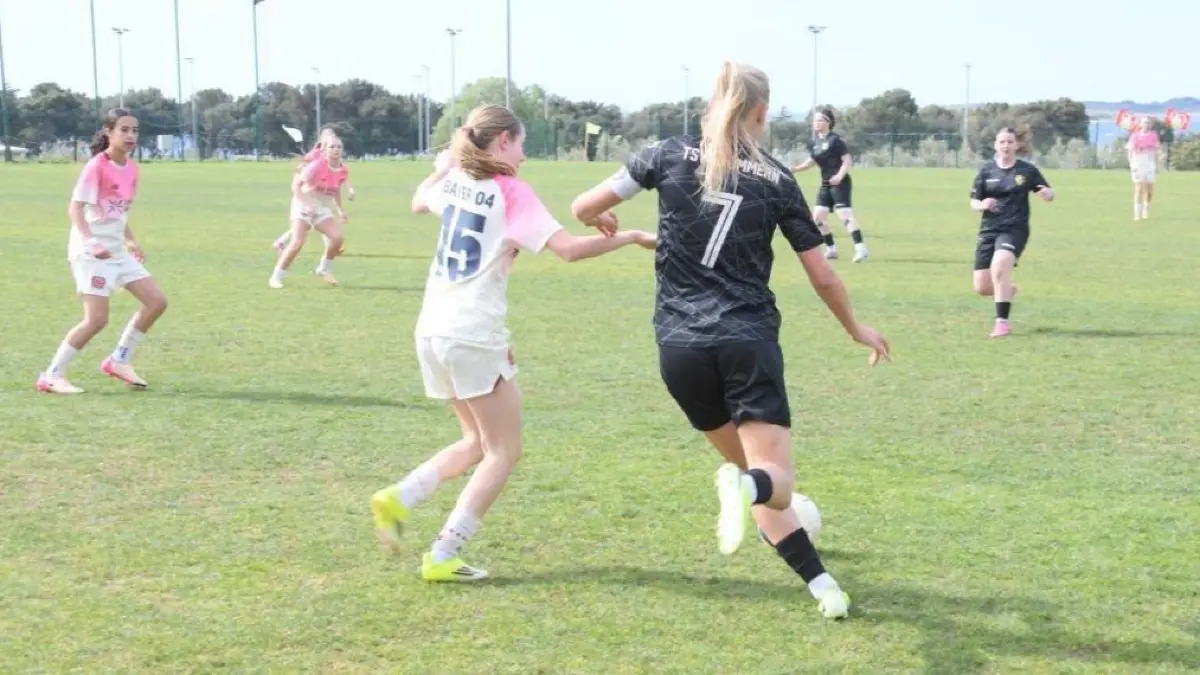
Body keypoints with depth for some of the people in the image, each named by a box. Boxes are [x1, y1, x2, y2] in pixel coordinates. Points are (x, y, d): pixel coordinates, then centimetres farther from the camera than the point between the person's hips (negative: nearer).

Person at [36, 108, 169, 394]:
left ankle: (119, 360, 17)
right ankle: (52, 376, -1)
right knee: (97, 319, -14)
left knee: (157, 301, 5)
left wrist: (131, 241, 18)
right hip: (91, 252, -8)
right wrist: (91, 242, -36)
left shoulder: (131, 168, 8)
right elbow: (75, 209, -22)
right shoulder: (96, 166, -16)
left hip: (117, 250, 8)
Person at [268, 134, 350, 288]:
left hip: (323, 208, 5)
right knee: (297, 243, -20)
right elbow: (296, 185, -25)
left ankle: (324, 269, 13)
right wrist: (307, 204, -36)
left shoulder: (344, 170, -4)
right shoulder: (317, 165, -23)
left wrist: (340, 211, 15)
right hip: (303, 205, -5)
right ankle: (276, 276, -5)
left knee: (338, 238, -13)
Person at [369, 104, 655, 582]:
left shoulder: (453, 182, 10)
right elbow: (568, 248, -20)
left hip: (433, 330, 8)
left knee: (478, 443, 21)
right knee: (504, 452, 4)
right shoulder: (511, 192, -9)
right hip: (475, 336, -8)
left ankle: (397, 500, 7)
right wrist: (631, 237, -11)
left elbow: (419, 203, 34)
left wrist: (444, 165, 43)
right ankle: (443, 557, -3)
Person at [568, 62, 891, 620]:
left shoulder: (670, 155, 3)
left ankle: (820, 582, 11)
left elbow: (584, 208, 7)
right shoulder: (775, 179, 3)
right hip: (748, 341, -2)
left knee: (746, 466, 18)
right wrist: (857, 331, 25)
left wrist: (608, 227, 31)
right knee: (776, 479, -2)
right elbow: (823, 278, 8)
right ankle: (749, 486, -40)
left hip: (680, 347, 2)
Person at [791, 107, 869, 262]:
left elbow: (847, 160, -14)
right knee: (818, 216, 6)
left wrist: (839, 176, -28)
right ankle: (831, 249, 18)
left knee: (844, 214, -18)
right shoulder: (814, 142, 8)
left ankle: (861, 248, -20)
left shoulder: (835, 140, -13)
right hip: (826, 184, 8)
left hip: (840, 183, -8)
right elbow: (811, 161, 21)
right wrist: (793, 169, 9)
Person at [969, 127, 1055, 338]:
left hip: (1015, 229, -3)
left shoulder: (1027, 170, -1)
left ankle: (1002, 322, -21)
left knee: (999, 267, -31)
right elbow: (974, 202, 8)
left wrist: (1047, 193, -17)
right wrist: (982, 204, -15)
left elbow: (1049, 193, 7)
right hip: (989, 230, 3)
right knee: (982, 288, 2)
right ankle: (1008, 290, 39)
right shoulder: (987, 171, 4)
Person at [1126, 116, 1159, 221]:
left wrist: (1157, 166, 12)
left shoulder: (1154, 135, 8)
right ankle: (1137, 214, -7)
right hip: (1138, 165, -4)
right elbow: (1130, 151, -4)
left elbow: (1156, 152, 14)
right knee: (1139, 188, -9)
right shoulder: (1135, 136, -3)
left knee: (1150, 190, 4)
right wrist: (1132, 165, -16)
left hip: (1150, 165, 4)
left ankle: (1146, 211, 21)